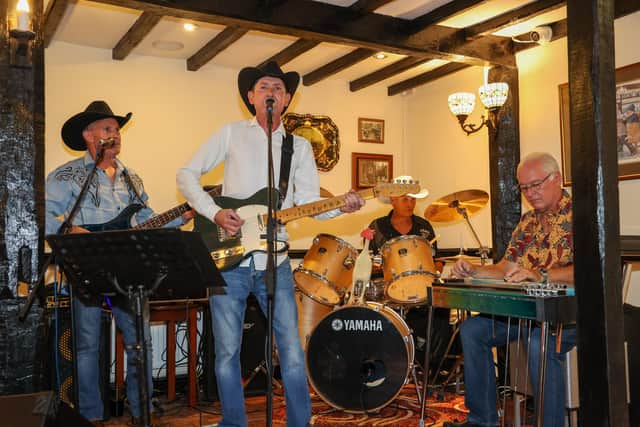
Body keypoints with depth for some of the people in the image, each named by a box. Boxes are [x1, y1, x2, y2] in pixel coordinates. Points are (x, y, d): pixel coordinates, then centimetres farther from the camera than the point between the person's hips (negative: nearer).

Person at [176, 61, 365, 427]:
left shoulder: (300, 146, 12)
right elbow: (187, 174, 5)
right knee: (227, 353, 6)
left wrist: (341, 206, -16)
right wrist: (215, 212, -10)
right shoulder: (231, 133, 6)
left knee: (293, 353, 3)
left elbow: (309, 203, 4)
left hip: (274, 262, 1)